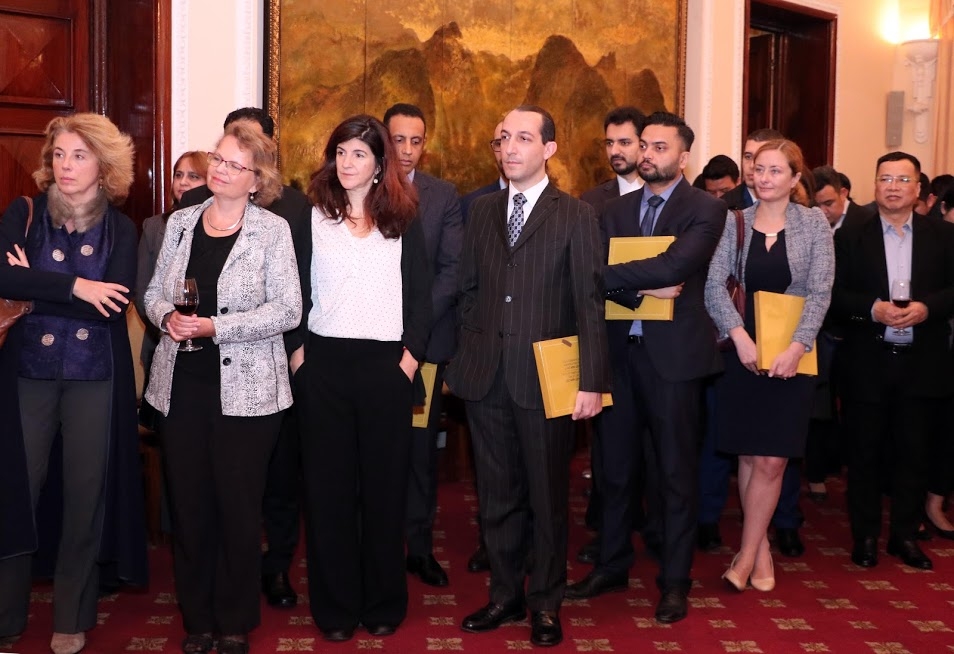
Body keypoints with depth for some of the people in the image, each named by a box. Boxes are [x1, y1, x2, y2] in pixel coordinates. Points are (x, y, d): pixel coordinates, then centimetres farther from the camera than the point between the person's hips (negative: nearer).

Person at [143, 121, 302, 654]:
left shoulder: (273, 230, -4)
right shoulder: (181, 221, 10)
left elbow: (287, 310, -10)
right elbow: (154, 291, 15)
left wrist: (215, 326, -17)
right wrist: (167, 317, -7)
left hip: (245, 389, -4)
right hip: (183, 384, 4)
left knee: (239, 508, 4)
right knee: (189, 505, 9)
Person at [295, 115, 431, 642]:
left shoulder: (403, 221, 7)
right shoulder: (311, 217, 7)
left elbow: (421, 296, 5)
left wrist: (411, 356, -5)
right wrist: (296, 349, -3)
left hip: (386, 364, 0)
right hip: (323, 362, 1)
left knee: (384, 485, 5)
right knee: (327, 485, 3)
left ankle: (384, 602, 18)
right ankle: (335, 606, 15)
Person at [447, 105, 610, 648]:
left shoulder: (576, 216, -3)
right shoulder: (482, 211, 11)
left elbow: (590, 302, -7)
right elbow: (469, 290, 14)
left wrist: (592, 381, -11)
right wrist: (466, 355, 7)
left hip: (545, 378, -4)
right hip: (486, 378, 4)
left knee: (548, 497, 8)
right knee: (497, 495, 13)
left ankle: (546, 603, 24)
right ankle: (505, 594, 28)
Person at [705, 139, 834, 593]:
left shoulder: (814, 223, 1)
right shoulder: (734, 222, 4)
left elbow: (820, 292, -5)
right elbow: (714, 283, -4)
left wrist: (795, 348, -17)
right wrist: (739, 335, -18)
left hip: (790, 356, -1)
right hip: (742, 352, 1)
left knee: (771, 460, -3)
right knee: (749, 455, 6)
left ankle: (747, 553, 9)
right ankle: (762, 550, 19)